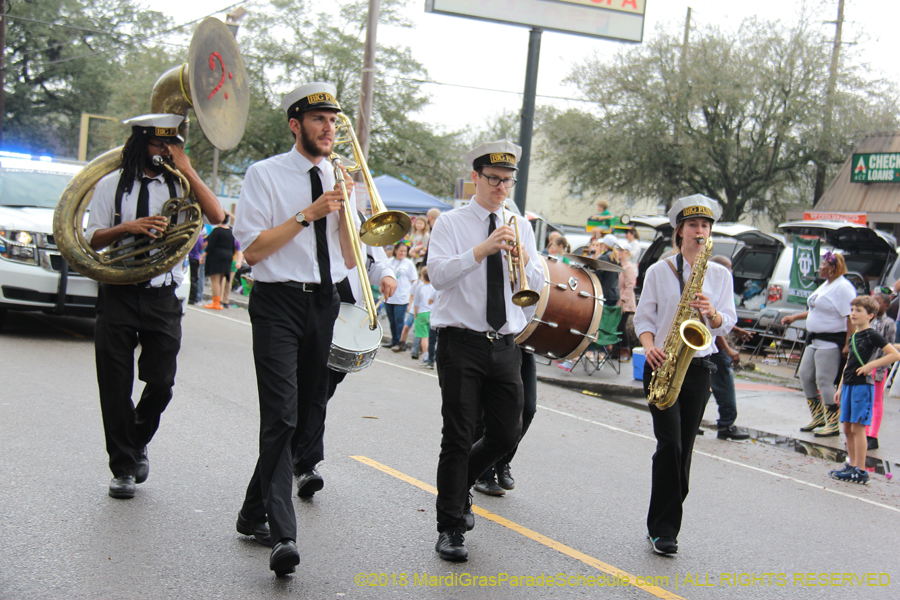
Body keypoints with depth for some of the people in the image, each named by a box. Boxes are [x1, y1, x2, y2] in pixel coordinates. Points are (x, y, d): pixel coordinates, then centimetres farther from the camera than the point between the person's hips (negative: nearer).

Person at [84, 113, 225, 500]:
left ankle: (138, 443, 28)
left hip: (163, 297, 0)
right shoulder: (112, 185, 7)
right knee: (116, 387, 1)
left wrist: (187, 170, -10)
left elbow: (218, 216, -9)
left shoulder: (179, 186, 7)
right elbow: (92, 239, 5)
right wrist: (128, 227, -14)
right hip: (117, 295, 0)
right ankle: (122, 468, 13)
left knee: (161, 383, -1)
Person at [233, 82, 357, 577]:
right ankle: (282, 534, -21)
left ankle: (255, 514, 25)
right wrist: (308, 214, -14)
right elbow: (251, 249, -10)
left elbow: (350, 259, 11)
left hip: (324, 304, 6)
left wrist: (344, 209, -3)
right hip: (279, 303, -6)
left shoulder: (336, 180, 15)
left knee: (300, 414, 11)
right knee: (281, 416, -16)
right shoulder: (266, 175, -1)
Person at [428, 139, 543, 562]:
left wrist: (523, 258, -13)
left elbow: (537, 289, 6)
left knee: (506, 435, 8)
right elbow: (437, 273, -16)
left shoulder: (520, 229, 14)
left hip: (505, 346, 5)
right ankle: (451, 529, 3)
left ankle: (459, 486, 34)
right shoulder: (451, 224, 1)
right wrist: (483, 249, -25)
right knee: (458, 436, -5)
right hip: (461, 343, -4)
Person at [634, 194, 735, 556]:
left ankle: (664, 527, 14)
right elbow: (643, 318, 3)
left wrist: (712, 312, -17)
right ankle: (663, 529, -6)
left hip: (699, 367, 3)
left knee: (684, 447, 3)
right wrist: (650, 347, -15)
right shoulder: (659, 271, 4)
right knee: (670, 443, -13)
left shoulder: (720, 275, 10)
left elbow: (727, 323, 5)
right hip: (663, 364, -2)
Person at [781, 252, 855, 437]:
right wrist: (795, 317, 27)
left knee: (824, 381, -9)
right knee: (805, 375, 12)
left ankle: (833, 425, 1)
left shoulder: (843, 287, -16)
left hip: (832, 342, -10)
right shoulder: (826, 285, 16)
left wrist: (848, 344, -25)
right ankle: (818, 417, 24)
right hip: (815, 340, 10)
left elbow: (851, 317, -22)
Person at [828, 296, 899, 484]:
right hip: (849, 386, 8)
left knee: (857, 428, -8)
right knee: (847, 428, 10)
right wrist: (840, 388, 20)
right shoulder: (853, 337, 15)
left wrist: (871, 365, -18)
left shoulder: (872, 335, -9)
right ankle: (852, 466, 18)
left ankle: (861, 471, -5)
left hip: (863, 386, -8)